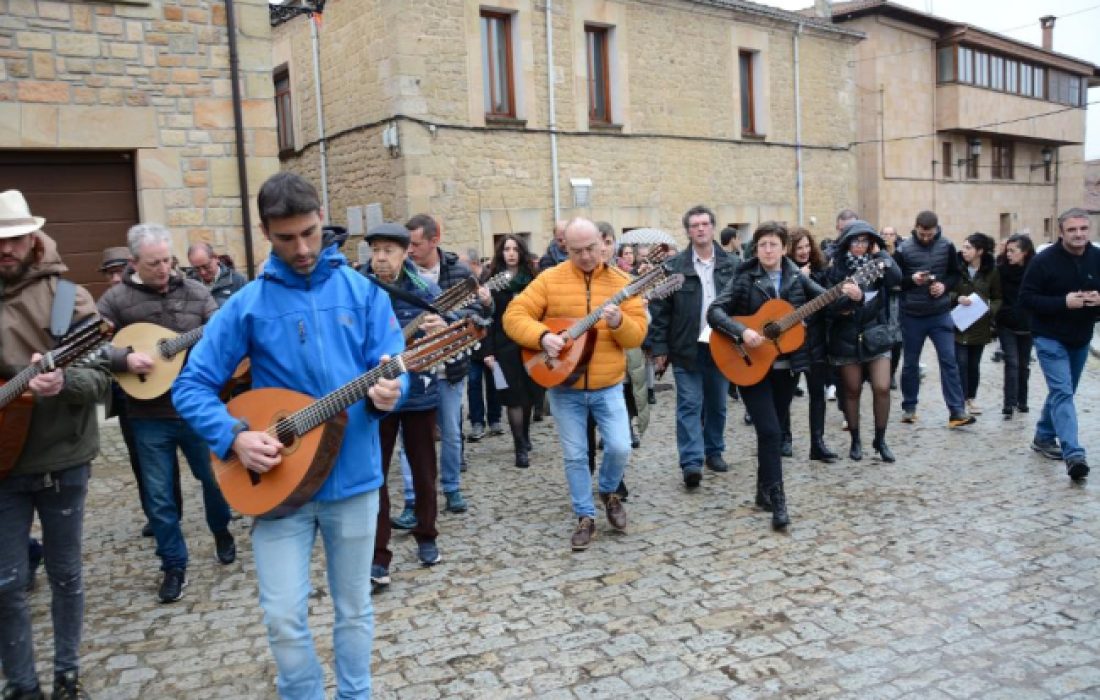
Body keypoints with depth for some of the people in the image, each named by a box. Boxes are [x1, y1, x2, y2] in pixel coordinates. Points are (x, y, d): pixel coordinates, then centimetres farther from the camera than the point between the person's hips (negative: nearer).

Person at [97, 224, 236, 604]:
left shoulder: (195, 292, 0)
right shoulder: (116, 299, -5)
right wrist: (124, 359, -23)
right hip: (149, 416, -1)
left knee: (215, 477, 16)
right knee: (158, 495, 7)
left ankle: (221, 532, 44)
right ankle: (174, 566, 23)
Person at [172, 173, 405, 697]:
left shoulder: (362, 292, -1)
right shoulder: (247, 305, -4)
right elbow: (191, 385, -1)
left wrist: (386, 392, -26)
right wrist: (234, 437, -16)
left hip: (353, 476, 1)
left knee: (354, 608, 15)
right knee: (284, 618, 2)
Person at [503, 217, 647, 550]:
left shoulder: (621, 282, -1)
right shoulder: (550, 279, -4)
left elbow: (638, 334, -4)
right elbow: (513, 316, -7)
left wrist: (619, 322, -26)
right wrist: (542, 337, -23)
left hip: (608, 386, 1)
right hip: (564, 386, 0)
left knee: (620, 447, -5)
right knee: (574, 455, 6)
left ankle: (608, 492, 26)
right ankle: (585, 517, 23)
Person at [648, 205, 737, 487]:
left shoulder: (731, 264, 5)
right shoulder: (674, 266, -3)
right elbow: (660, 309, -4)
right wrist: (659, 348, -8)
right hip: (686, 347, -3)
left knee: (717, 405, 14)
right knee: (689, 405, -4)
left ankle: (714, 452, 30)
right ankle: (691, 462, -5)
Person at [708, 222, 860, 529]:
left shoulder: (796, 277, 4)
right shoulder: (744, 279, -6)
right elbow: (714, 311, -13)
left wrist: (850, 296, -16)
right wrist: (742, 332, -27)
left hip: (785, 366, 4)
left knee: (771, 431, 13)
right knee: (770, 431, -11)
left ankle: (764, 491, 27)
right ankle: (777, 501, -6)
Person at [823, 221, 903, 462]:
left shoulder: (879, 261, 3)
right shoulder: (837, 267, -4)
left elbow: (896, 278, -17)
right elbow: (829, 304, -11)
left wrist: (879, 254, -13)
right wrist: (847, 297, -29)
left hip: (877, 333, 1)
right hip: (847, 336, -1)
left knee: (882, 388, -5)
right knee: (852, 390, 7)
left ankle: (880, 439, 13)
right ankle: (855, 440, 22)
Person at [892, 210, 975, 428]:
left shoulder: (947, 247, -1)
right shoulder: (903, 249, -6)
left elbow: (955, 274, 7)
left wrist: (944, 285, -13)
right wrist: (911, 279, -20)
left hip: (940, 314, 1)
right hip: (912, 315, -1)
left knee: (949, 361, -4)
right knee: (911, 362, 9)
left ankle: (957, 411, -3)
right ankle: (909, 408, 22)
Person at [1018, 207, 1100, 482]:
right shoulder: (1044, 260, -14)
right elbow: (1025, 299, -14)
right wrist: (1063, 302, -25)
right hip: (1050, 338, -5)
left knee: (1062, 391, 17)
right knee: (1062, 392, -14)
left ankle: (1044, 438, 34)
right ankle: (1073, 454, -21)